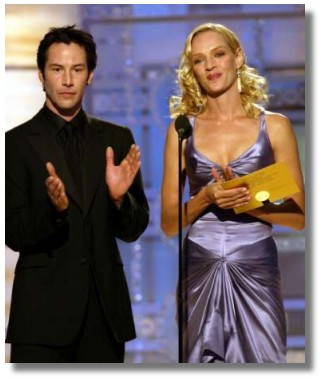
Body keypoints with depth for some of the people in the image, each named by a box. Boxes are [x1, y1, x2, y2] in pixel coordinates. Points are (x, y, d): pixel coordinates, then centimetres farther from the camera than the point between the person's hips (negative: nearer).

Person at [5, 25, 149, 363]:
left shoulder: (117, 139, 8)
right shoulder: (17, 142, -2)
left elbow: (134, 230, 8)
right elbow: (14, 235, -4)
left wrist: (119, 197, -13)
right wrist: (55, 209, -23)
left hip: (104, 308, 3)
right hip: (43, 310, -3)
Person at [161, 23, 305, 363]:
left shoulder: (274, 126, 4)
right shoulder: (182, 129, 6)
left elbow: (297, 217, 2)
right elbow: (168, 223, 6)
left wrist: (244, 201, -14)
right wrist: (205, 198, -12)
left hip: (256, 269, -1)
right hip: (199, 269, 1)